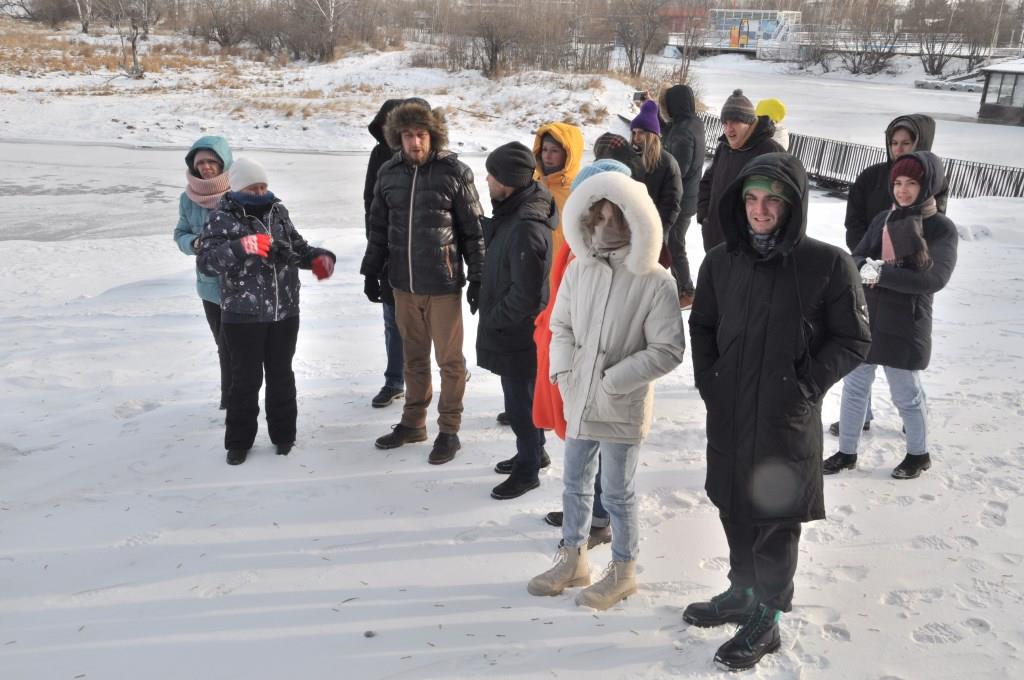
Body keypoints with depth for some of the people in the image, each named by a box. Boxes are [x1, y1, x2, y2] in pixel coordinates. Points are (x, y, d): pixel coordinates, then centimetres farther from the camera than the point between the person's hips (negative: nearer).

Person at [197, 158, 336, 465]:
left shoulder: (278, 212, 6)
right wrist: (240, 248, -34)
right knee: (246, 379, 5)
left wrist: (318, 257, -2)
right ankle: (239, 441, 21)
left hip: (285, 313, 4)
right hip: (242, 316, -4)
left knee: (281, 375, 15)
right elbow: (206, 262, -19)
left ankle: (283, 434, 30)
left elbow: (298, 247, 18)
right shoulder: (222, 218, -8)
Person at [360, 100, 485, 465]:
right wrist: (371, 271, 14)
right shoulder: (389, 173, 4)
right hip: (404, 284, 4)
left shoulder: (455, 172, -9)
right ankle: (413, 422, 31)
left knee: (449, 359, 6)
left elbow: (474, 229, -6)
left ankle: (449, 430, 18)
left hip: (443, 284, -4)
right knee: (414, 357, 16)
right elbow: (378, 227, 13)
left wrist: (477, 278, -7)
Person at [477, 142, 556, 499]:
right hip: (512, 329, 10)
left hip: (518, 333, -9)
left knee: (520, 401, 5)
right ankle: (531, 452, 40)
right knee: (522, 396, 23)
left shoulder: (526, 228, -29)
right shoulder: (513, 212, 2)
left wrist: (495, 319, -15)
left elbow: (525, 293, -27)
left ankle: (527, 470, 21)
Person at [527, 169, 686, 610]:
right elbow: (562, 325, 10)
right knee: (575, 483, 19)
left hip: (623, 408, -5)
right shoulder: (579, 269, 0)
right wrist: (563, 370, -4)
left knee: (617, 492, 9)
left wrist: (613, 380, -16)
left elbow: (668, 351, -14)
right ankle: (572, 559, 39)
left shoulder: (656, 282, -16)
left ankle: (623, 571, 31)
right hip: (579, 400, 5)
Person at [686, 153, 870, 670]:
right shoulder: (721, 262, 2)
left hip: (787, 420, -4)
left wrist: (805, 386, -10)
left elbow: (853, 340, -4)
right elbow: (702, 326, 15)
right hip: (727, 413, 5)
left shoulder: (828, 264, -10)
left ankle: (765, 619, 22)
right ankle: (741, 592, 38)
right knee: (734, 508, 17)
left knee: (776, 517, 5)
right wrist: (707, 378, 4)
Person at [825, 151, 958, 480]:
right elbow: (855, 259, 4)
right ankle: (847, 452, 25)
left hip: (905, 326, -4)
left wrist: (881, 273, -24)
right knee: (854, 387, 11)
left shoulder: (942, 228, -8)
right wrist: (866, 267, -19)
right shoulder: (883, 219, 6)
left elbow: (934, 278, -19)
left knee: (907, 395, 10)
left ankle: (919, 453, 32)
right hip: (863, 318, 5)